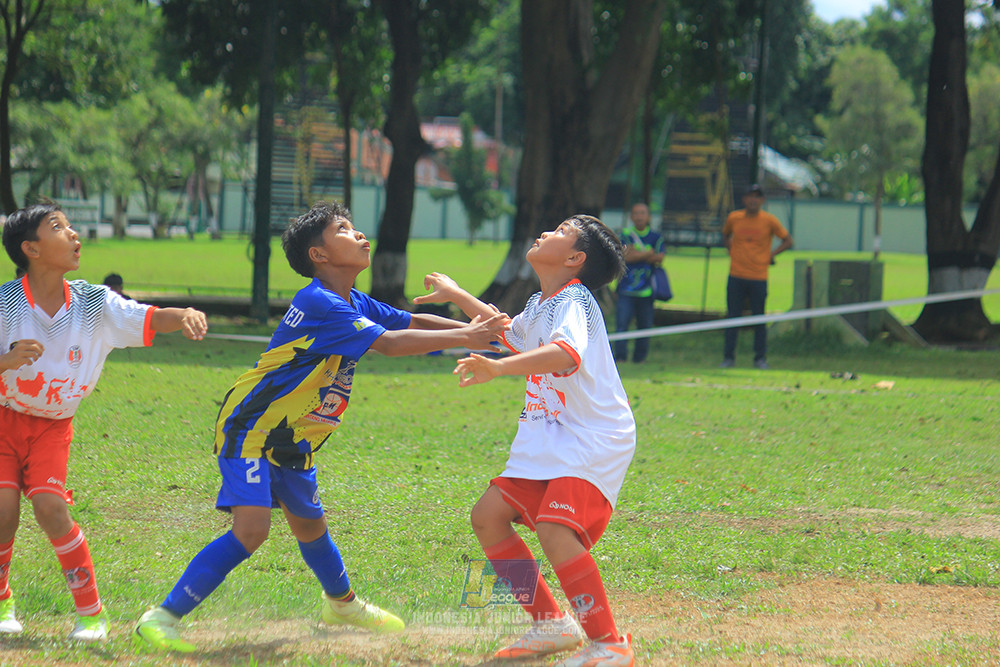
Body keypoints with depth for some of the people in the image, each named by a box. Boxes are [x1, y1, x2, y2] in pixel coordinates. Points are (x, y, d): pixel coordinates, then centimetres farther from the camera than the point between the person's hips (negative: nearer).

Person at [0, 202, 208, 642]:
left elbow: (151, 319, -18)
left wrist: (185, 315, -40)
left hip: (52, 425, 1)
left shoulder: (93, 304, -10)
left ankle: (91, 610, -3)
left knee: (50, 508, -17)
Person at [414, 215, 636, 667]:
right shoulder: (539, 306, 14)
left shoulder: (574, 300, -15)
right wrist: (458, 297, 42)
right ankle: (551, 624, 15)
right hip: (549, 439, 10)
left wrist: (499, 368, -52)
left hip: (595, 440, -10)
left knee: (555, 530, -28)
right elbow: (510, 334, 39)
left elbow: (566, 353, -38)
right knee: (488, 517, 6)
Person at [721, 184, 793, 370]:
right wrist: (732, 251, 8)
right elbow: (725, 235, 23)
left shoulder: (769, 221, -3)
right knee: (732, 316, 1)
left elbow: (787, 241, 7)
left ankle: (760, 358, 12)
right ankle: (728, 357, 8)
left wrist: (770, 255, -2)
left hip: (759, 277, -1)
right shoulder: (734, 218, 2)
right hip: (736, 276, 1)